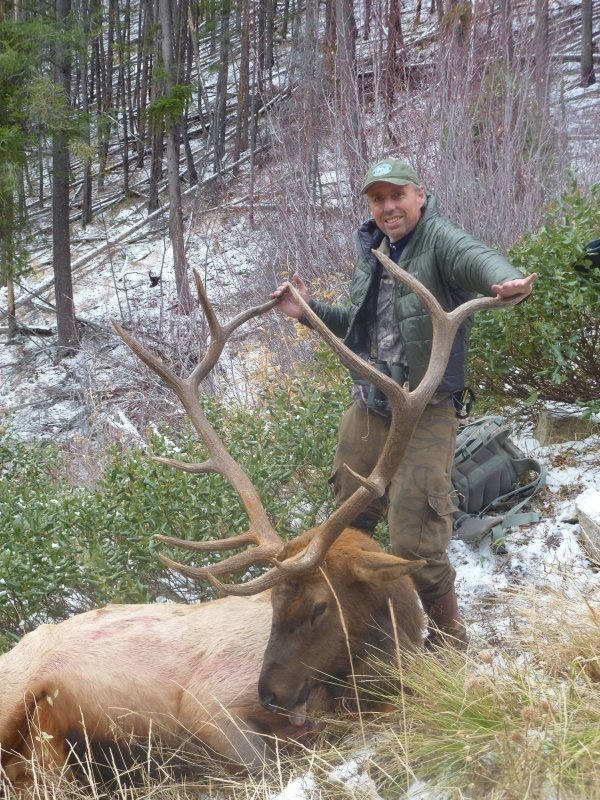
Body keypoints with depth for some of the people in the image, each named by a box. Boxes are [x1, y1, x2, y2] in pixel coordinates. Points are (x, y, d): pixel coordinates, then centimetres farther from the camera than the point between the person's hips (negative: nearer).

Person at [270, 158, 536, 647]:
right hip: (367, 409, 7)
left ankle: (448, 639, 16)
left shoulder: (439, 240, -14)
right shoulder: (371, 253, 10)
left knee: (415, 545, -8)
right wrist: (310, 310, 10)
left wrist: (507, 280, -62)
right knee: (348, 524, 19)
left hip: (425, 417, -7)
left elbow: (477, 259, -39)